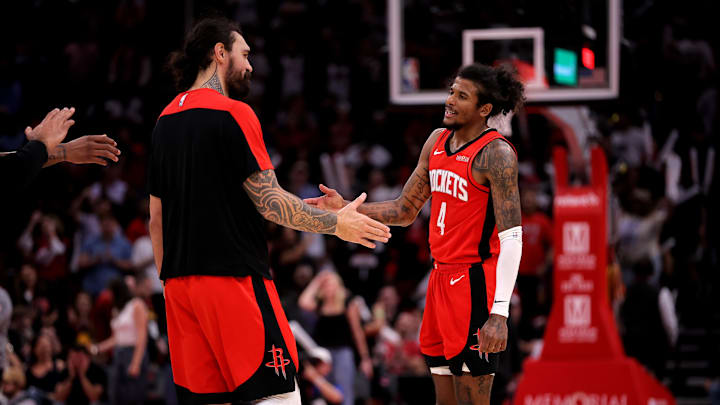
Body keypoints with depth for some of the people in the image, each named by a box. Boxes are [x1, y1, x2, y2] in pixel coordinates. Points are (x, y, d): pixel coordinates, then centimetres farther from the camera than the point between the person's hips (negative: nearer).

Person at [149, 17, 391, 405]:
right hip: (233, 278, -8)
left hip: (180, 283, 8)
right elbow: (269, 201, -11)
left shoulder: (166, 120, 15)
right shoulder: (232, 113, -8)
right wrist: (335, 223, -2)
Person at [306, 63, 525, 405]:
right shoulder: (437, 141, 11)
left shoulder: (495, 153, -14)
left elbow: (512, 239, -18)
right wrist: (345, 210, 5)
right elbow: (405, 211, 20)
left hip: (476, 283, -8)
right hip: (442, 275, 8)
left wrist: (499, 313, -25)